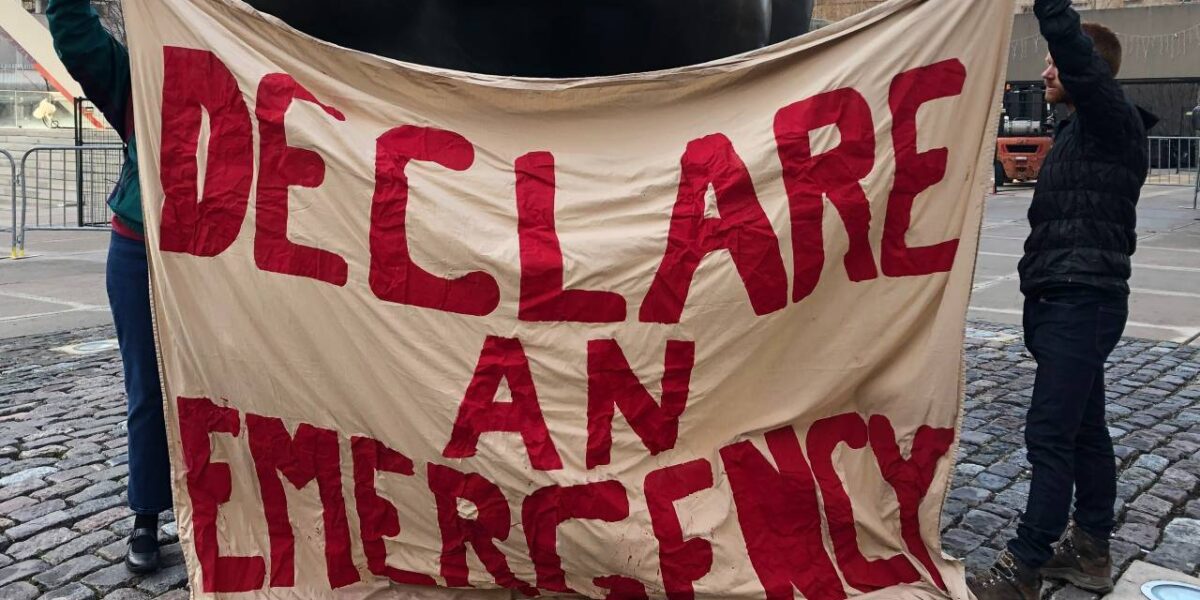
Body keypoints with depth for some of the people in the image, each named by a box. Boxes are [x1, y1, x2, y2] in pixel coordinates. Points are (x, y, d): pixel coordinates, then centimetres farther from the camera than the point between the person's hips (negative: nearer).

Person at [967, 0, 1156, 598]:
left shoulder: (1114, 122, -10)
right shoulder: (1081, 129, 19)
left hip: (1082, 305, -10)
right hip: (1067, 302, 10)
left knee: (1050, 436, -9)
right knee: (1083, 429, 15)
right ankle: (1090, 551, 25)